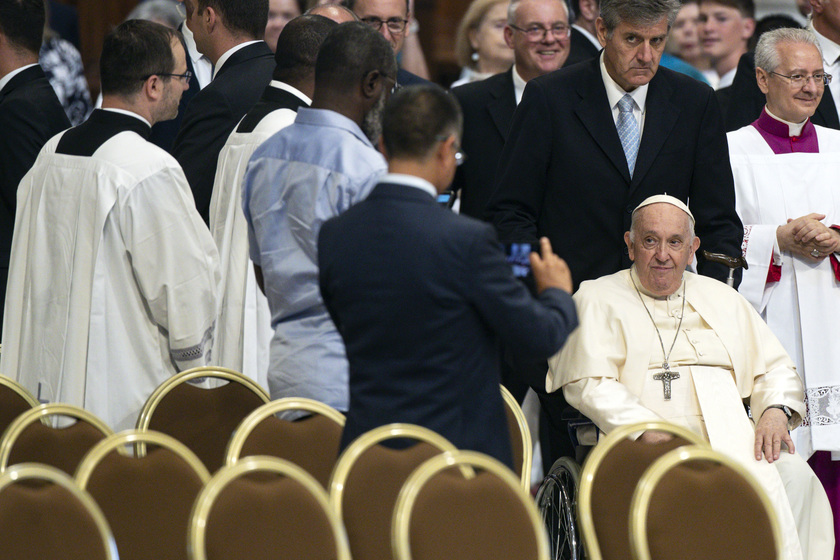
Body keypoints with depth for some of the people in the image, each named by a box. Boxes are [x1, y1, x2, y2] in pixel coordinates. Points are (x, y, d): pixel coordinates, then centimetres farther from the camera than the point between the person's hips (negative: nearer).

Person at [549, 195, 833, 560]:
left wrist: (775, 410, 1)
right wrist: (648, 430, -16)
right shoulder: (598, 298, 13)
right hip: (642, 446, -4)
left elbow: (775, 368, 26)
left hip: (734, 444, 4)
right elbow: (588, 383, -1)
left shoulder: (722, 298, 27)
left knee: (793, 475, -26)